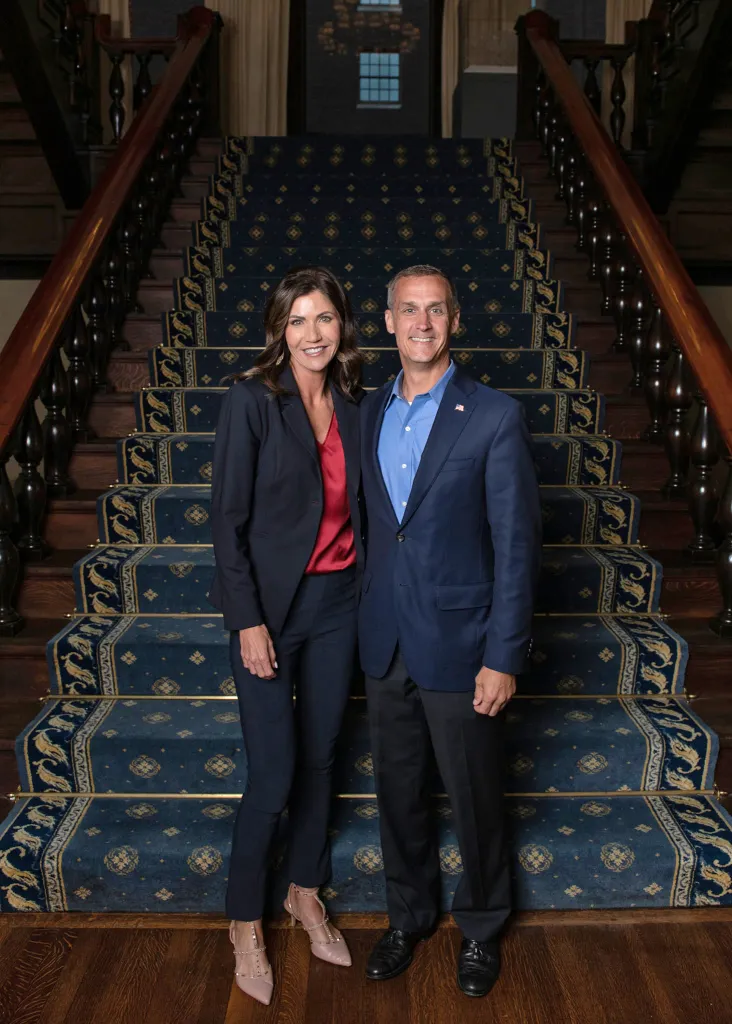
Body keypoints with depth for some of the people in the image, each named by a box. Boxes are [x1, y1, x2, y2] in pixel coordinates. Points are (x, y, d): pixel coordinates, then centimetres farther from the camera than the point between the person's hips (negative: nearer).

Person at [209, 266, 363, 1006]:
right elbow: (228, 518, -12)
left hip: (338, 604, 5)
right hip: (270, 607, -5)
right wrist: (248, 620, -14)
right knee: (273, 773, 1)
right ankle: (244, 923, 24)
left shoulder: (352, 405, 5)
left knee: (319, 758, 16)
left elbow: (354, 507, 11)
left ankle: (305, 894, 38)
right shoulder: (251, 399, -11)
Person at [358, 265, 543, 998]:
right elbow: (364, 521, 10)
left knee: (474, 798, 13)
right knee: (398, 792, 18)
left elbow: (517, 545, -10)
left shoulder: (494, 417, -10)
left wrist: (504, 657, -13)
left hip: (458, 646, -4)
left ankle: (481, 929, 38)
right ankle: (408, 915, 42)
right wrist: (363, 622, 7)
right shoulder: (368, 413, 5)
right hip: (384, 643, 4)